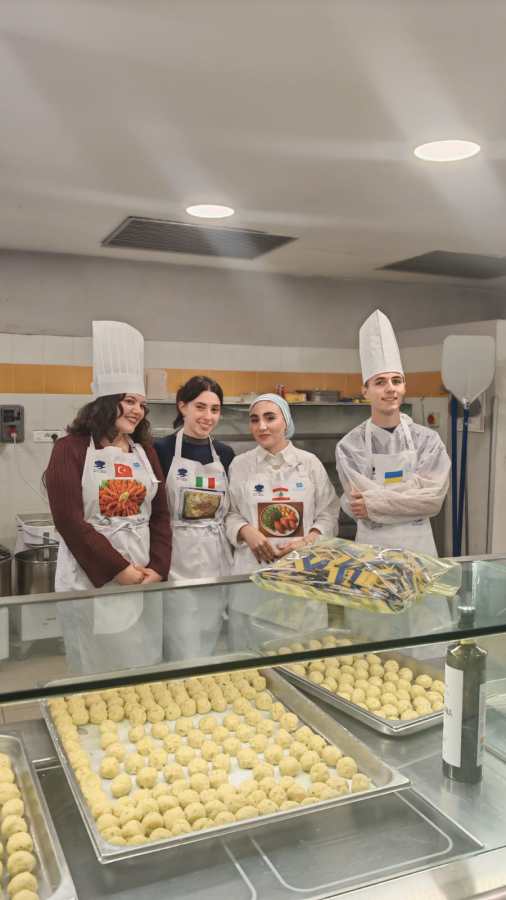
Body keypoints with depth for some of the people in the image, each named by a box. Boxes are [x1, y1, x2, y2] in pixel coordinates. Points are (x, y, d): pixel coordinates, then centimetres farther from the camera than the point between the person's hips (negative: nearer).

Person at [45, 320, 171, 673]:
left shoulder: (145, 452, 11)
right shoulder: (71, 449, -5)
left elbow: (160, 514, 9)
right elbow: (69, 519, -13)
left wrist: (159, 568, -5)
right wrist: (118, 568, -14)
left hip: (145, 577, 5)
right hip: (91, 579, -5)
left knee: (146, 669, 11)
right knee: (97, 670, 4)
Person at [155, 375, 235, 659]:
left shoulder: (225, 454, 9)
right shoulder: (162, 450, -5)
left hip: (218, 563, 5)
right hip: (178, 563, -4)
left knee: (214, 653, 12)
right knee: (184, 656, -2)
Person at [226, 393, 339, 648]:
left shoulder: (310, 462, 5)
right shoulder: (240, 464, 5)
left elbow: (328, 514, 5)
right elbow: (229, 514, 7)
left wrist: (305, 542, -11)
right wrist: (246, 531, -13)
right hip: (253, 572, 0)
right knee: (253, 646, 2)